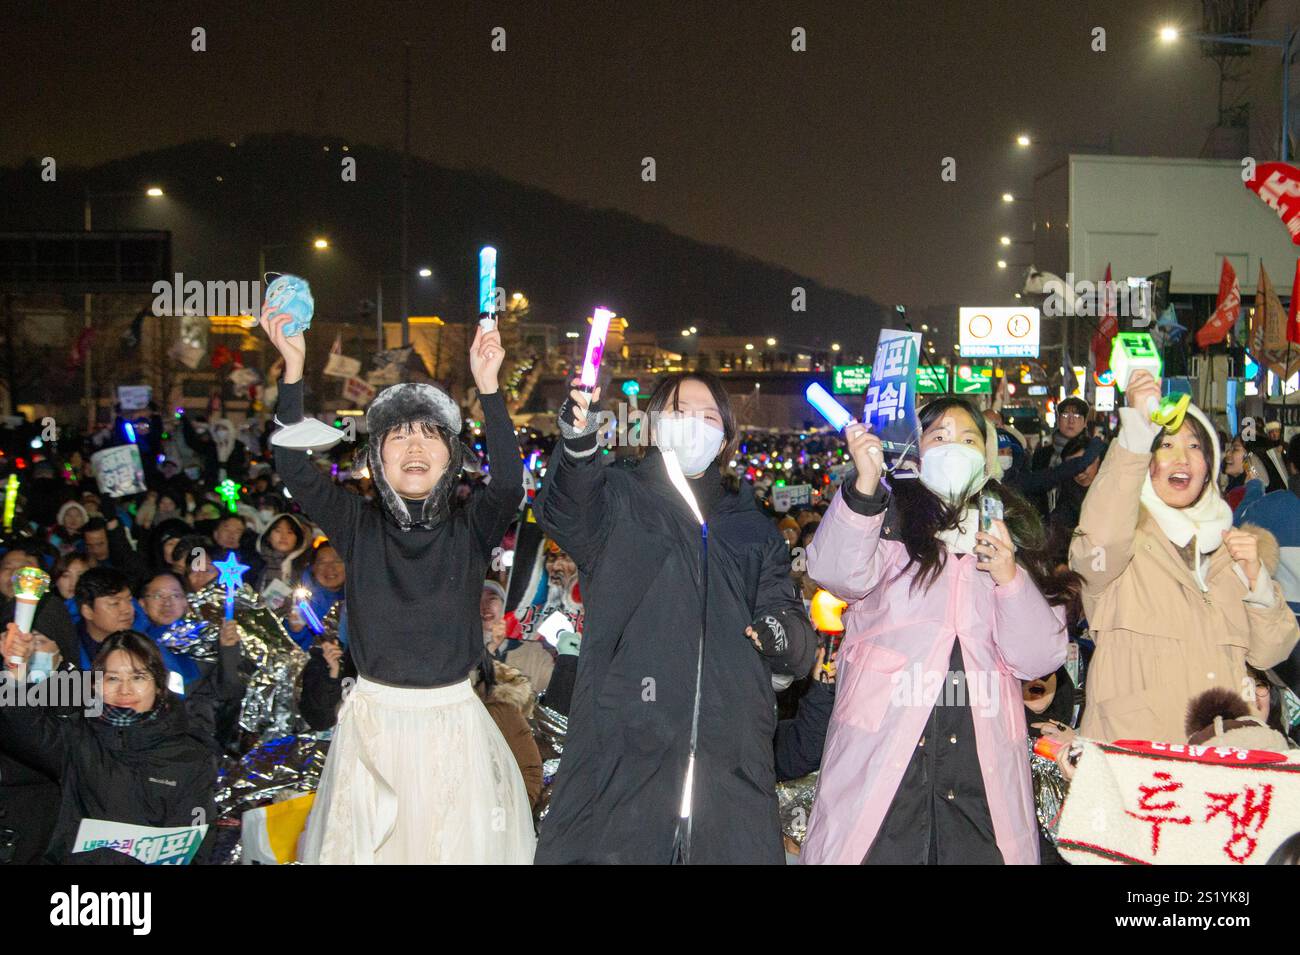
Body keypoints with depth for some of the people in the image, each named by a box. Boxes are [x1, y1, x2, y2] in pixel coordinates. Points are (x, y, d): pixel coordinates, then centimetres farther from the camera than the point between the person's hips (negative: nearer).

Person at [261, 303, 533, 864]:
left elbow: (508, 484, -21)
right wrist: (294, 368, -20)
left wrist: (488, 387, -27)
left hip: (452, 719, 0)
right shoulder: (358, 526, 0)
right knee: (369, 843, 8)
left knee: (457, 842, 6)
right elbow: (294, 470, -12)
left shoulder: (469, 531, -2)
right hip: (373, 717, 1)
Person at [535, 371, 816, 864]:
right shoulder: (617, 498, 10)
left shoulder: (753, 528, 21)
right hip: (623, 746, -3)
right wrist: (577, 444, -36)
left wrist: (784, 632, -9)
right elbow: (564, 512, -14)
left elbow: (793, 629, 17)